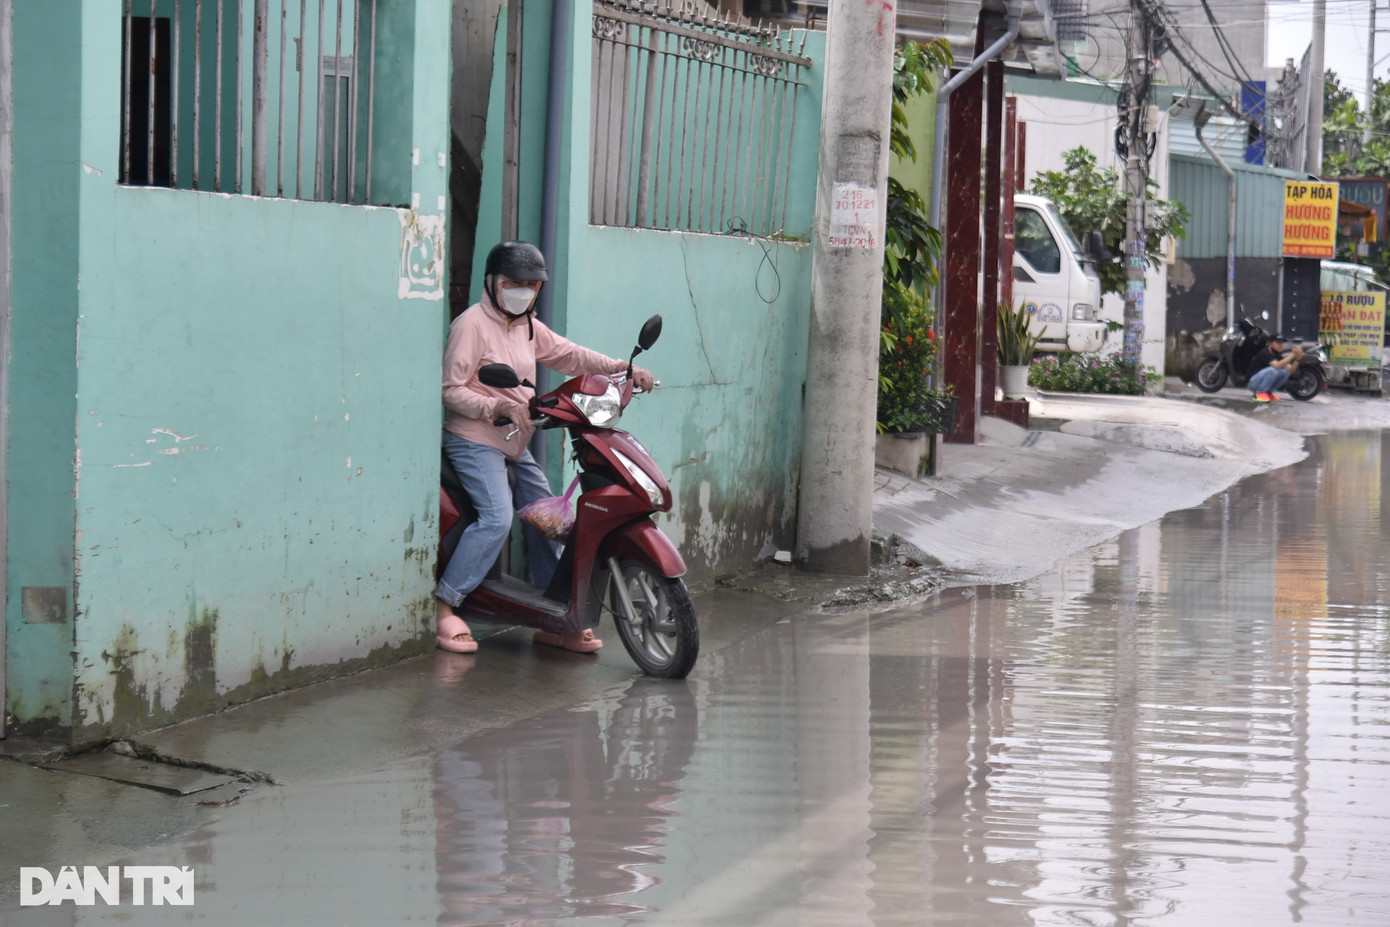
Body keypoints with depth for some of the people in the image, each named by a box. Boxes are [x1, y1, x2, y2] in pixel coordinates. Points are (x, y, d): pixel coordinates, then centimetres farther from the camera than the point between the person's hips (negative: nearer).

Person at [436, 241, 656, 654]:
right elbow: (451, 390, -15)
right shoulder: (472, 324, -12)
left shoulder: (528, 326, 14)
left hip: (515, 444, 9)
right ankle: (443, 605, -19)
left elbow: (568, 355, 14)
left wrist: (623, 368, 0)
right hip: (474, 440, -9)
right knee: (497, 517, -25)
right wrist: (498, 407, -29)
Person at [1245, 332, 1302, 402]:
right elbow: (1277, 366, -35)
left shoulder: (1277, 355, 4)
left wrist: (1297, 358, -19)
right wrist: (1292, 355, -36)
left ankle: (1268, 392, 3)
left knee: (1285, 371, -5)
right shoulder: (1264, 353, -20)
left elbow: (1290, 370, -3)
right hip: (1252, 382, -8)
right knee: (1272, 369, -31)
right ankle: (1259, 393, -17)